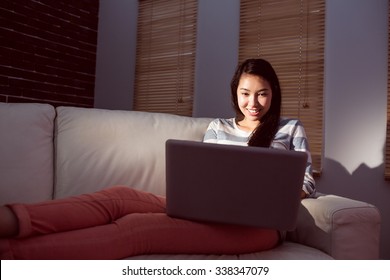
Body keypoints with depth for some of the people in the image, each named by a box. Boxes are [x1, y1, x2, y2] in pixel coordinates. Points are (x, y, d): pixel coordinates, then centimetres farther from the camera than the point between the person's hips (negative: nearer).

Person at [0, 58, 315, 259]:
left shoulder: (291, 128, 16)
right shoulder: (218, 127, 23)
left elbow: (307, 183, 10)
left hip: (259, 220, -4)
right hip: (207, 208, 5)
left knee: (136, 226, -31)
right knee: (119, 196, -26)